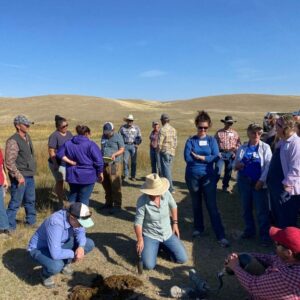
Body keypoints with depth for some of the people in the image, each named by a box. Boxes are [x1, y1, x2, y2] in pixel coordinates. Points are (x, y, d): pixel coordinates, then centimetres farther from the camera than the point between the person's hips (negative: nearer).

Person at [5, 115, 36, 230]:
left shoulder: (27, 137, 8)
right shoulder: (13, 141, -18)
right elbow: (9, 162, -21)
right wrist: (19, 176, -21)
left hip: (30, 175, 8)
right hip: (20, 177, -8)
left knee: (30, 200, 19)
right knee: (15, 202, -1)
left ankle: (31, 221, 34)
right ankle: (9, 226, 12)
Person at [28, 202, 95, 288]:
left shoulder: (73, 215, -18)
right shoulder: (56, 224, -39)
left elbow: (80, 232, 0)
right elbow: (55, 254, -40)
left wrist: (81, 247, -20)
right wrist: (73, 253, -22)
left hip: (59, 245, 7)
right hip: (39, 249, -6)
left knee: (89, 244, -7)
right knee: (56, 266, -37)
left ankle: (64, 263, 13)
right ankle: (46, 273, 0)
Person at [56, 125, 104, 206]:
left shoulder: (68, 143, 4)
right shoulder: (90, 144, -12)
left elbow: (59, 154, 5)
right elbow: (98, 160, -13)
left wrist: (70, 162, 0)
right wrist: (100, 173, -1)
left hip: (72, 175, 5)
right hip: (87, 176, -5)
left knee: (73, 195, 22)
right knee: (84, 199, 5)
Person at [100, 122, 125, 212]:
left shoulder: (118, 136, -2)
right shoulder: (104, 137, 16)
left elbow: (122, 149, -4)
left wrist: (114, 154, -21)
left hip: (114, 164, -6)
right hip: (104, 164, 7)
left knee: (115, 185, -5)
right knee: (106, 184, 12)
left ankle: (117, 205, 3)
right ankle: (108, 203, 26)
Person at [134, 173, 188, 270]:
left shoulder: (166, 193, -14)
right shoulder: (142, 201, -25)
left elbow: (173, 206, 7)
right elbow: (138, 222, -20)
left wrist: (175, 223, 6)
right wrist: (140, 240, -31)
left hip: (168, 234, 3)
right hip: (150, 236, -3)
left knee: (182, 259, -2)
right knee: (149, 265, -17)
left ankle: (163, 245, 24)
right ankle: (155, 247, 16)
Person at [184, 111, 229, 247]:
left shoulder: (212, 140, 1)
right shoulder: (190, 141, 0)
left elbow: (216, 157, -10)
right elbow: (187, 158, -12)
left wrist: (199, 157, -14)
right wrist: (206, 158, -10)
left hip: (208, 177, -1)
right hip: (192, 177, 1)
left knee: (212, 206, -3)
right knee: (196, 205, 15)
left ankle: (221, 236, -1)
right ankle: (199, 229, 32)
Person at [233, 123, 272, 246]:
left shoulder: (265, 147, -1)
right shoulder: (242, 148, 8)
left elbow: (268, 165, -8)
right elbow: (235, 163, 13)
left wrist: (262, 180, -15)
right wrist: (236, 166, -10)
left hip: (259, 183, -4)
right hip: (244, 182, 4)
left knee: (262, 210, -1)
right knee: (246, 208, 14)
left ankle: (264, 235, 12)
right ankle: (249, 230, 30)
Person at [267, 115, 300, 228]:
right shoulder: (282, 142, 11)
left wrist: (287, 184, -21)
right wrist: (270, 180, 20)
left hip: (287, 190, -10)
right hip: (275, 186, 10)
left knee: (286, 223, 4)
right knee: (277, 217, 22)